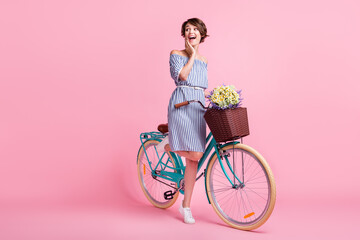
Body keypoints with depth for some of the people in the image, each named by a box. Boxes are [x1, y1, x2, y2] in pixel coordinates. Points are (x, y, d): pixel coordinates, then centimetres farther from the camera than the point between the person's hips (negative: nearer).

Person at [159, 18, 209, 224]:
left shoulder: (203, 61, 22)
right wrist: (192, 55, -2)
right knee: (195, 154, -21)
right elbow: (181, 76, -10)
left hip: (199, 106, 5)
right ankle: (169, 144, 11)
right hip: (181, 104, -5)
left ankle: (186, 206, 10)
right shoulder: (176, 54, 7)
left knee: (194, 158, 0)